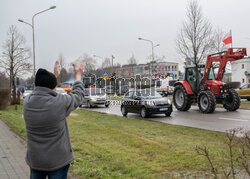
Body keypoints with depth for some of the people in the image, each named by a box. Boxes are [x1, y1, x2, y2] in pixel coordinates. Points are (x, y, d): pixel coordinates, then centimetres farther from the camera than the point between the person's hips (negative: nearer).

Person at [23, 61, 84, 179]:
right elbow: (78, 96, -1)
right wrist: (78, 75, 16)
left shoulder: (27, 102, -9)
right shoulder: (60, 102, -21)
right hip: (57, 160, -4)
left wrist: (54, 75, 24)